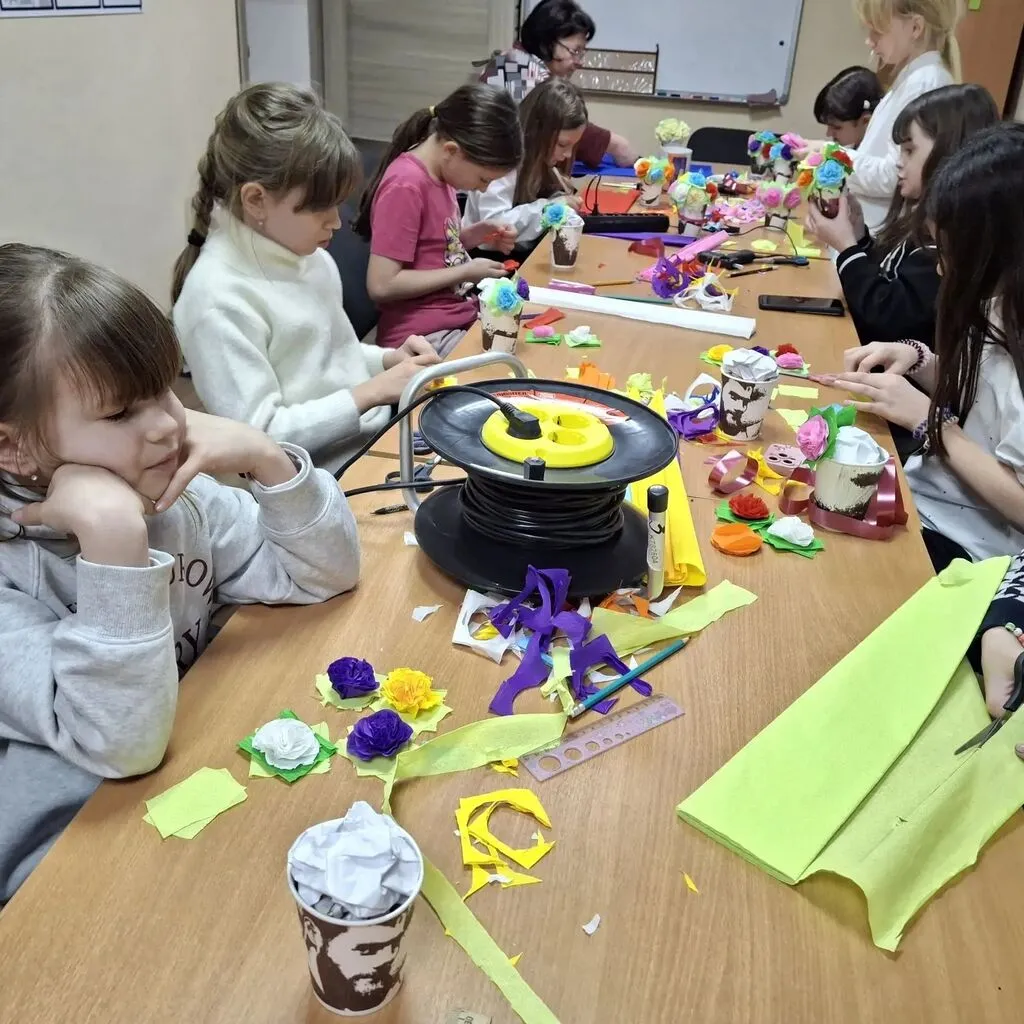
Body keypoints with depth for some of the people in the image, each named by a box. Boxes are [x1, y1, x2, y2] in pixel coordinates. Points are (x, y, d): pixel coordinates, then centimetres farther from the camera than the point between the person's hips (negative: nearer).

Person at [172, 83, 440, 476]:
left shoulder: (304, 252, 5)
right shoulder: (219, 299, -20)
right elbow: (258, 437, -21)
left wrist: (388, 360, 1)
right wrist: (371, 392, -21)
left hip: (377, 434, 8)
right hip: (323, 476, -8)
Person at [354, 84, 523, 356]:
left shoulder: (440, 171, 6)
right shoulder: (405, 186, -19)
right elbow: (381, 285, -22)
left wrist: (478, 234, 1)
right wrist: (466, 271, -15)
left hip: (461, 318, 9)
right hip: (424, 338, -9)